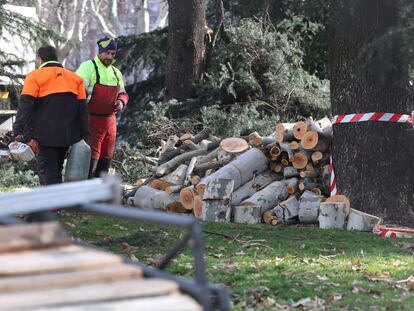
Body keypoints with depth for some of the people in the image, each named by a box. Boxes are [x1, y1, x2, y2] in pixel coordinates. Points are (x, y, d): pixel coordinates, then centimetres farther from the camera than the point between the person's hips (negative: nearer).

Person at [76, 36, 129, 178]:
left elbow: (123, 93, 28)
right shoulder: (88, 67, -8)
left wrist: (121, 101, 3)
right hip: (91, 122, -8)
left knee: (105, 160, 13)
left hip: (110, 122, 8)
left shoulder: (116, 72, 17)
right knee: (91, 159, -11)